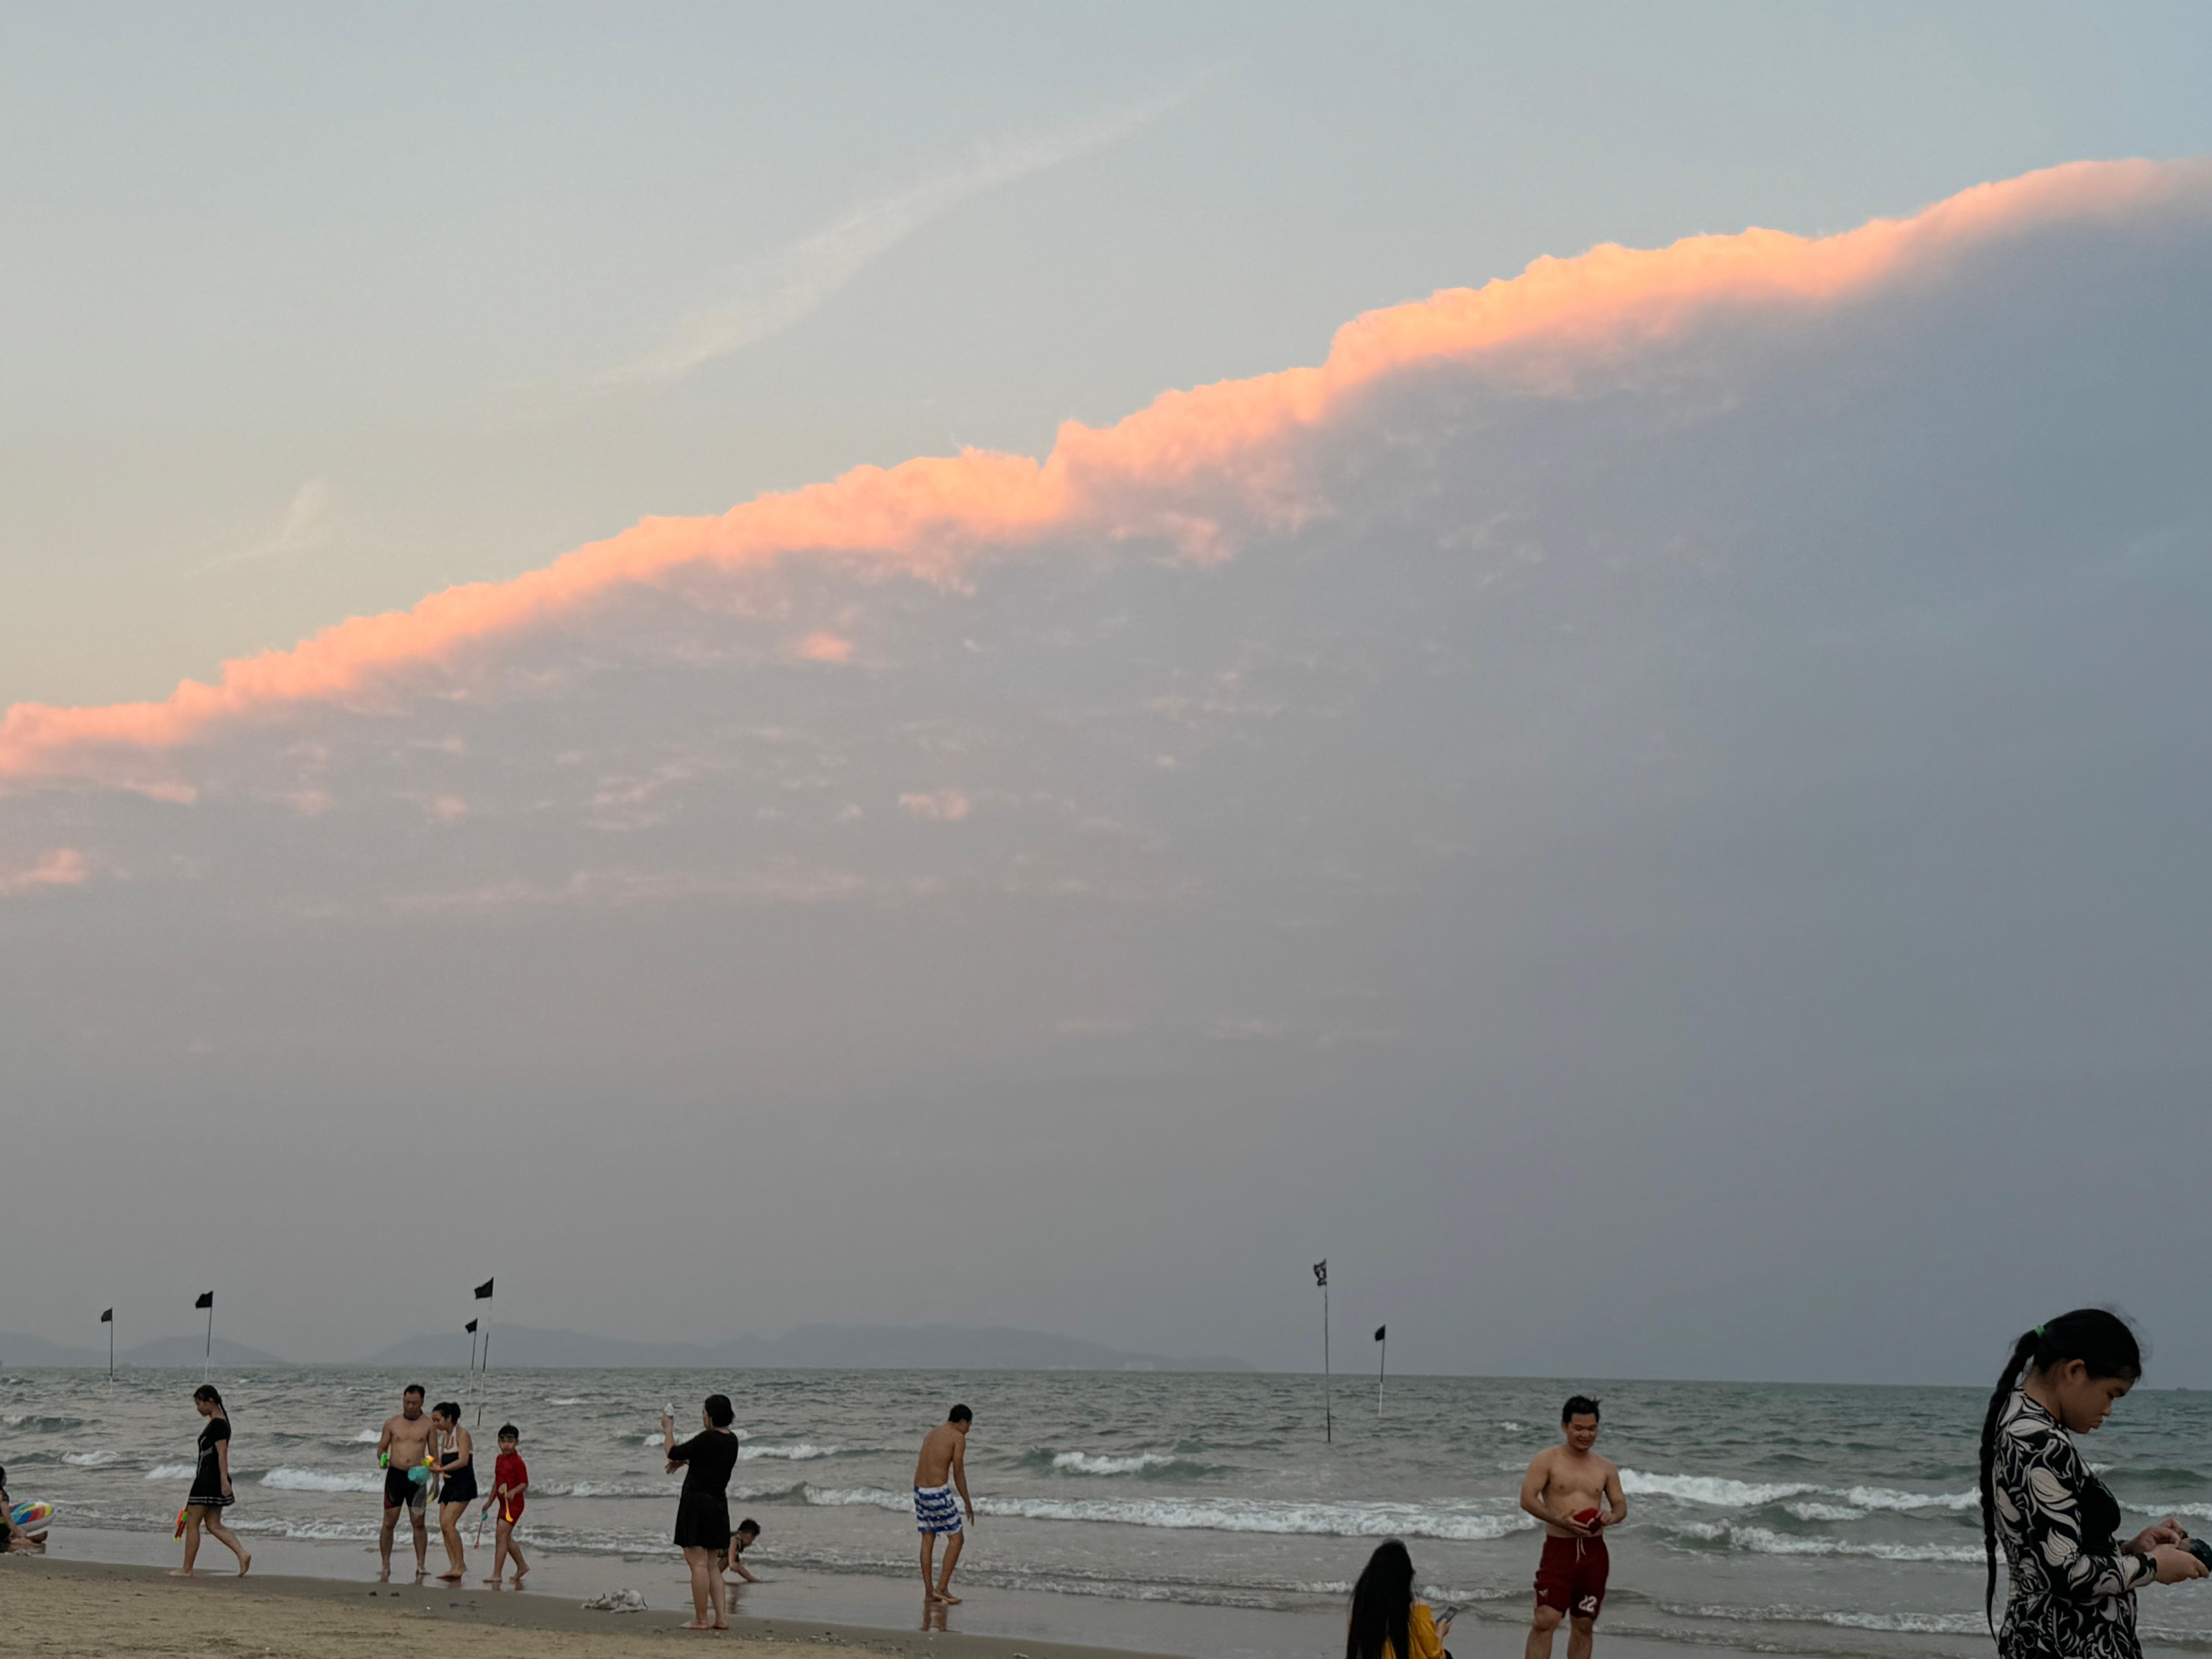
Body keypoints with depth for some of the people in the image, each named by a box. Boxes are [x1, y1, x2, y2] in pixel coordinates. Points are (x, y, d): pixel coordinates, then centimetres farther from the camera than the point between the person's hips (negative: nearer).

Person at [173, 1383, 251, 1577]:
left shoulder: (217, 1424, -15)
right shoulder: (220, 1422, 16)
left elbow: (222, 1453, -22)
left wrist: (224, 1480, -28)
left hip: (209, 1479, -10)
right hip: (209, 1479, 10)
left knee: (192, 1523, 0)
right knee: (213, 1524, 9)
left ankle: (187, 1569, 6)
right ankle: (242, 1554, -4)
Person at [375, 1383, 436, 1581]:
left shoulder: (428, 1425, 6)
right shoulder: (392, 1423, 7)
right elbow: (381, 1448, 11)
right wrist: (382, 1458, -12)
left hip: (417, 1477, 0)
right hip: (395, 1475, 0)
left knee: (419, 1522, 1)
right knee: (389, 1523, -1)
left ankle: (421, 1565, 8)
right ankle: (386, 1566, 5)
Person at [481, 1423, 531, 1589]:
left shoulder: (517, 1462, -13)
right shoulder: (500, 1459, 12)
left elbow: (525, 1483, -15)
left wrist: (513, 1492, -32)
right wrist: (490, 1501, 28)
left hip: (514, 1504, -9)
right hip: (503, 1504, 9)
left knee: (501, 1536, -13)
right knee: (506, 1538, 17)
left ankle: (496, 1575, -12)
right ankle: (522, 1566, 35)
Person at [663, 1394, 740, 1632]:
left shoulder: (707, 1440, -17)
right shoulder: (731, 1441, 8)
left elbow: (673, 1453, -4)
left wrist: (668, 1430, 12)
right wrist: (686, 1461, 35)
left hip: (697, 1503, -8)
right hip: (719, 1504, 8)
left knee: (698, 1563, -5)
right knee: (713, 1565, 14)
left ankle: (701, 1619, -4)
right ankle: (721, 1618, 10)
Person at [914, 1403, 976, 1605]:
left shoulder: (933, 1433, 18)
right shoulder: (958, 1437, -5)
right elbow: (958, 1472, -8)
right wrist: (968, 1503, -2)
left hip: (920, 1489, 8)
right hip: (938, 1491, -8)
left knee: (928, 1539, 13)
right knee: (956, 1539, 2)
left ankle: (929, 1591, 14)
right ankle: (942, 1587, -3)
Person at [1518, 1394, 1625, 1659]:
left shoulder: (1605, 1468, 12)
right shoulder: (1548, 1460, -2)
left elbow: (1621, 1504, 15)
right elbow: (1527, 1498, -9)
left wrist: (1612, 1516, -10)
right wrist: (1560, 1521, -21)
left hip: (1594, 1553, 4)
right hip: (1558, 1548, -4)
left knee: (1584, 1625, 10)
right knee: (1545, 1620, -13)